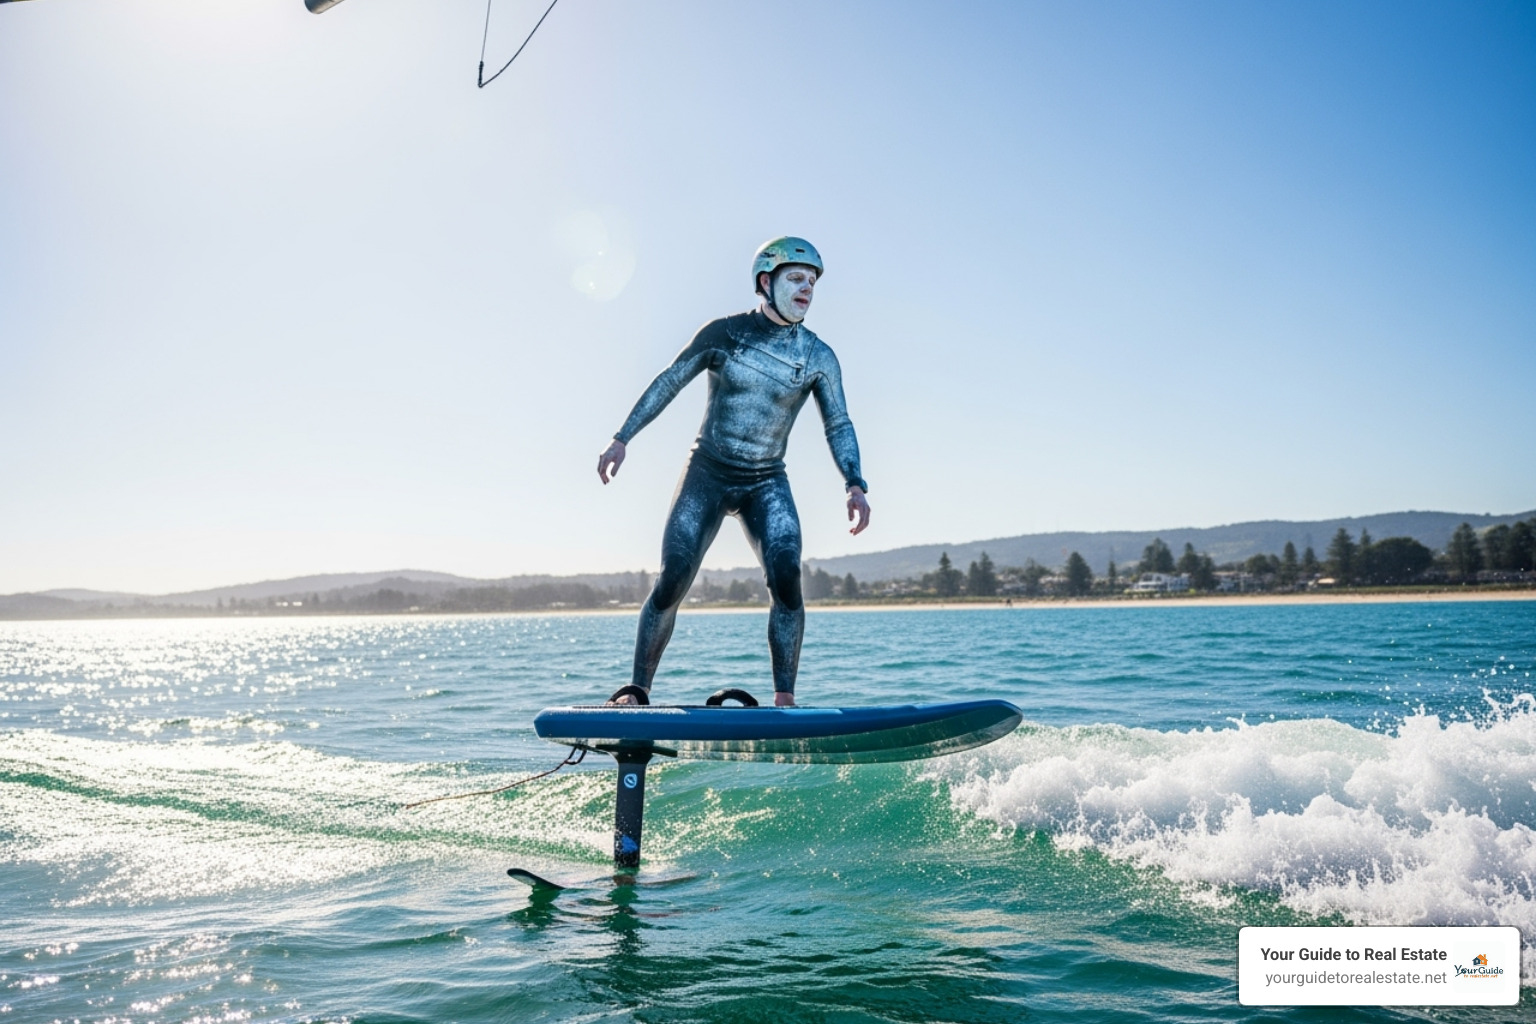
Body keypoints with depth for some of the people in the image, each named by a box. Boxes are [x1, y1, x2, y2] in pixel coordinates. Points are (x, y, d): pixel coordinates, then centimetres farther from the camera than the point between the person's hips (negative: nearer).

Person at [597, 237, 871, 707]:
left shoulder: (819, 357, 0)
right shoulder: (724, 332, -3)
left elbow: (838, 426, 2)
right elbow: (668, 382, 3)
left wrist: (855, 484, -13)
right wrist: (622, 438, -1)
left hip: (767, 484, 1)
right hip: (707, 474, -1)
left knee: (787, 579, -18)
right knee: (671, 583, -6)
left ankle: (784, 701, -11)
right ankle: (638, 691, 7)